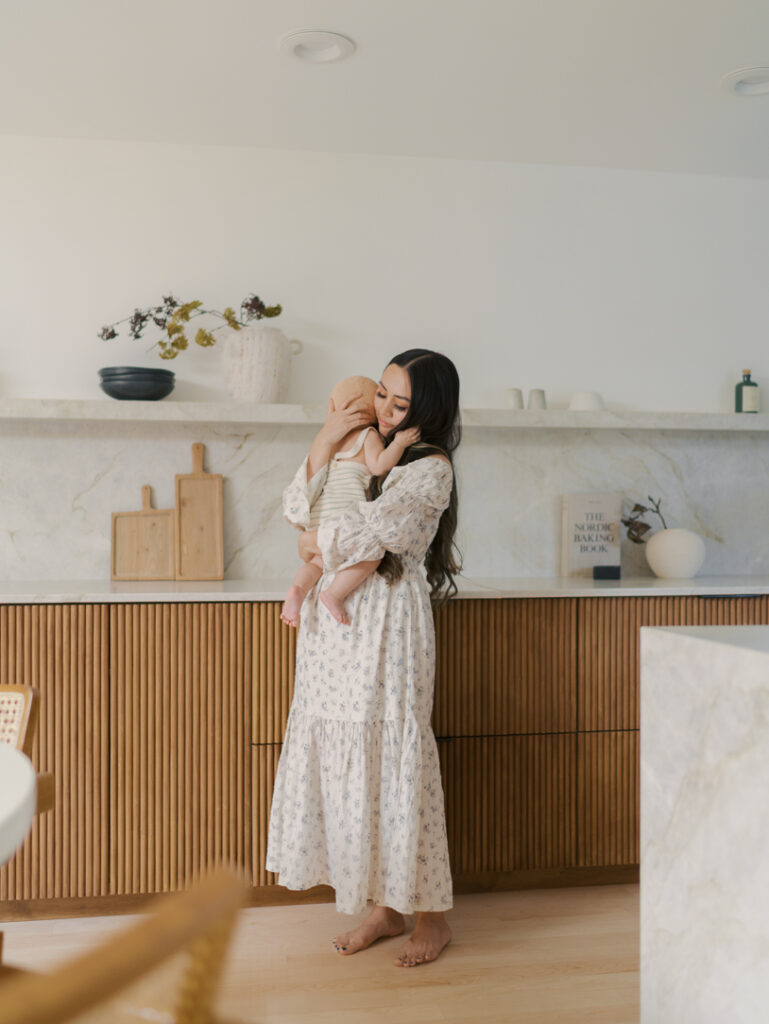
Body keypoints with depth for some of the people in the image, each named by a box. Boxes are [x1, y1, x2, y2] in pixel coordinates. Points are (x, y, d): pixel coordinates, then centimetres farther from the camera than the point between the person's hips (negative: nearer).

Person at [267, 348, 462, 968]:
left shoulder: (431, 468, -7)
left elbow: (368, 530, -19)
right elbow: (297, 509, 5)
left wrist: (316, 545, -2)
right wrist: (324, 444, -5)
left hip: (387, 628, -7)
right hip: (336, 623, 7)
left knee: (394, 762, -2)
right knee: (346, 760, 9)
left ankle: (432, 915, 14)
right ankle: (385, 908, 23)